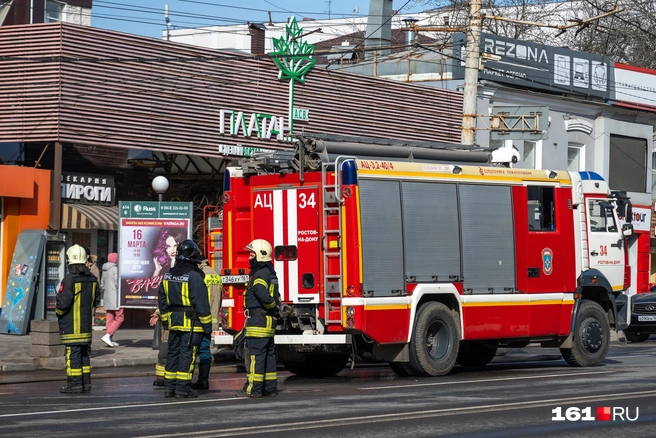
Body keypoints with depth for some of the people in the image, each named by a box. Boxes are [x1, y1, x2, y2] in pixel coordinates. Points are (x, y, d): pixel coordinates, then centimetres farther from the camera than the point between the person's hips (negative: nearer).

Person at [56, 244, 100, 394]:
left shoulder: (69, 279, -17)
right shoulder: (92, 279, 6)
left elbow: (63, 302, -19)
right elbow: (96, 300, 15)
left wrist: (58, 311, 0)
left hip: (71, 325, -7)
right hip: (86, 323, 7)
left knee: (73, 353, -4)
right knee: (85, 353, 14)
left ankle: (74, 384, -4)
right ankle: (86, 383, 18)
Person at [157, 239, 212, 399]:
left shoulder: (168, 275, 8)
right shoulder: (194, 276, -14)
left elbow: (161, 299, 15)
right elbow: (201, 303, -15)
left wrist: (165, 319, 22)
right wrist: (207, 324, -9)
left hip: (173, 321, 7)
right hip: (191, 322, -7)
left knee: (173, 353, 13)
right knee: (187, 354, -3)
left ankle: (169, 386, 15)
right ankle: (182, 387, -4)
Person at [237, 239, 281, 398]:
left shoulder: (259, 275, -15)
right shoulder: (270, 273, 18)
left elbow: (263, 296, -27)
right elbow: (275, 297, 22)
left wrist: (272, 306, -11)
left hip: (257, 321, -11)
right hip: (269, 321, 11)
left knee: (254, 355, -9)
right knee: (268, 354, 12)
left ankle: (253, 389, -9)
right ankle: (270, 387, 15)